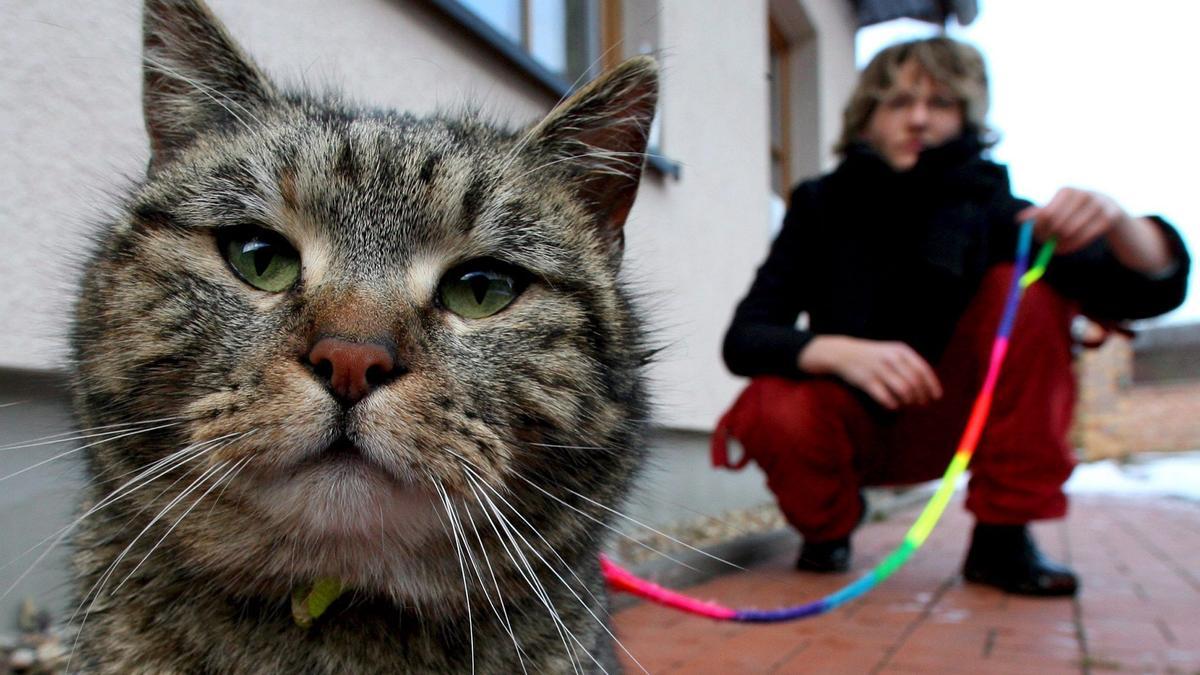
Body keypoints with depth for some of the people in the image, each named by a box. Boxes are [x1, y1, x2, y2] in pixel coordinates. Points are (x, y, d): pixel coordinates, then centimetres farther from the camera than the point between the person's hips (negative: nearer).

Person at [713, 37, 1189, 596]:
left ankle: (1003, 537, -12)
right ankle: (828, 526, 3)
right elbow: (741, 339, -19)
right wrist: (839, 351, -39)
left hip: (943, 426, 2)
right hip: (853, 426, -1)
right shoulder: (823, 207, -10)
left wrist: (1118, 224, -42)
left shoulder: (986, 208, -9)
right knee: (776, 414, -34)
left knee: (1026, 290, -20)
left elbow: (1151, 290, -18)